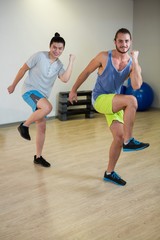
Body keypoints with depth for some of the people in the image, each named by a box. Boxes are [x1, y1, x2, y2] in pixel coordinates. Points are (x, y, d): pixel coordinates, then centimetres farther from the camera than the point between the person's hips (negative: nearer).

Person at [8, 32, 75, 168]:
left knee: (42, 127, 5)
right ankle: (24, 126, -15)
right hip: (30, 91, -6)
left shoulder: (59, 65, 5)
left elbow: (65, 79, -13)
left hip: (42, 96, 6)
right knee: (48, 107, -35)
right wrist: (13, 85, 4)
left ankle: (38, 157, 19)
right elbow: (23, 69, -2)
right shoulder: (39, 56, -10)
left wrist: (71, 62, -13)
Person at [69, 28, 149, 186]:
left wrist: (135, 61, -20)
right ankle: (129, 142, -19)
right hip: (99, 99, -5)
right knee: (131, 101, -30)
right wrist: (74, 90, 6)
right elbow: (86, 72, 1)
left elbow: (136, 86, -20)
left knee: (119, 136, -1)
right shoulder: (104, 57, -11)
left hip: (114, 102, 5)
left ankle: (109, 173, 18)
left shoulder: (133, 64, -3)